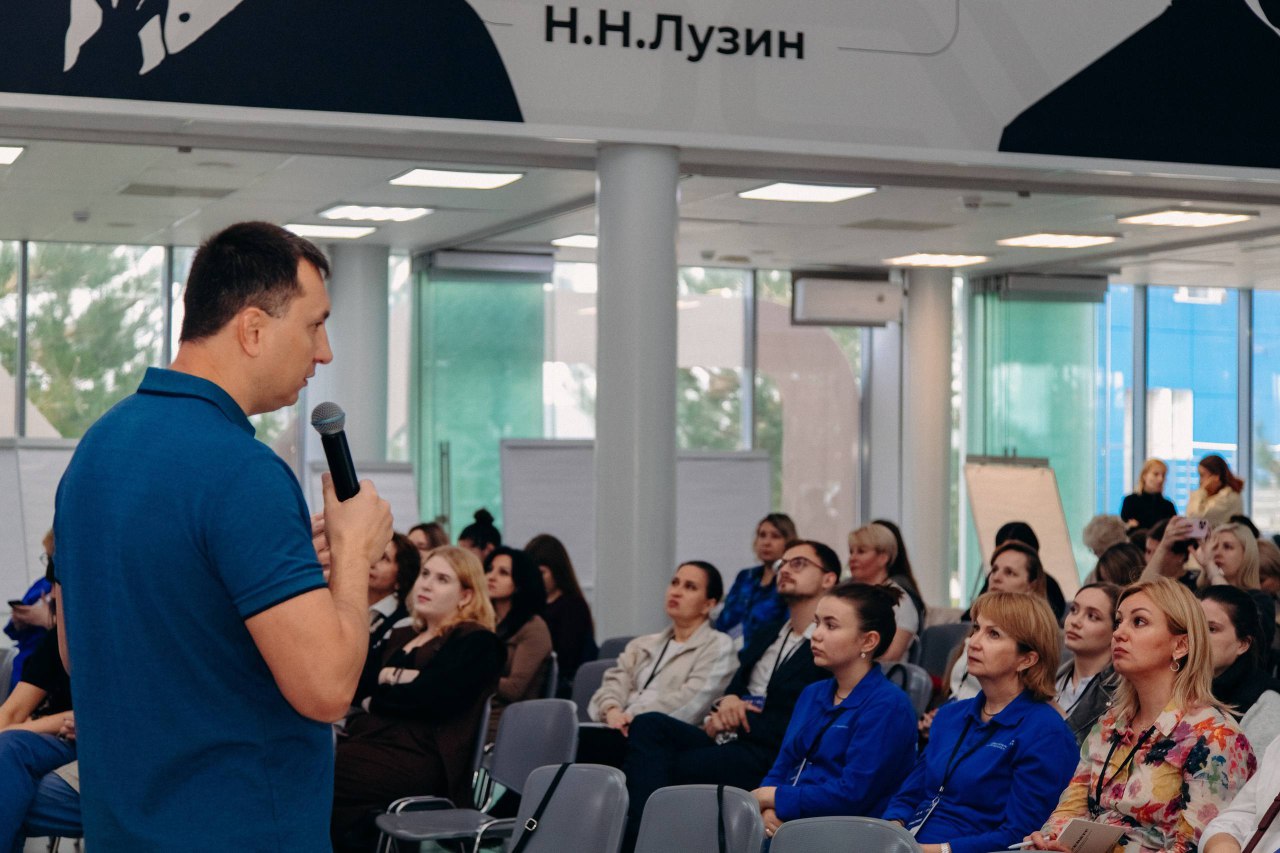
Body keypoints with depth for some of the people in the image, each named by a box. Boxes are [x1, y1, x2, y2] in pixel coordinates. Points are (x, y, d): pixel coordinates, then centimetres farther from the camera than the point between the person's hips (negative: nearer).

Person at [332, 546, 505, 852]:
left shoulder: (476, 643, 2)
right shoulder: (402, 637, 26)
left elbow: (432, 698, -12)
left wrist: (382, 693, 2)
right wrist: (393, 676, -1)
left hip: (417, 759, -7)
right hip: (369, 741, 7)